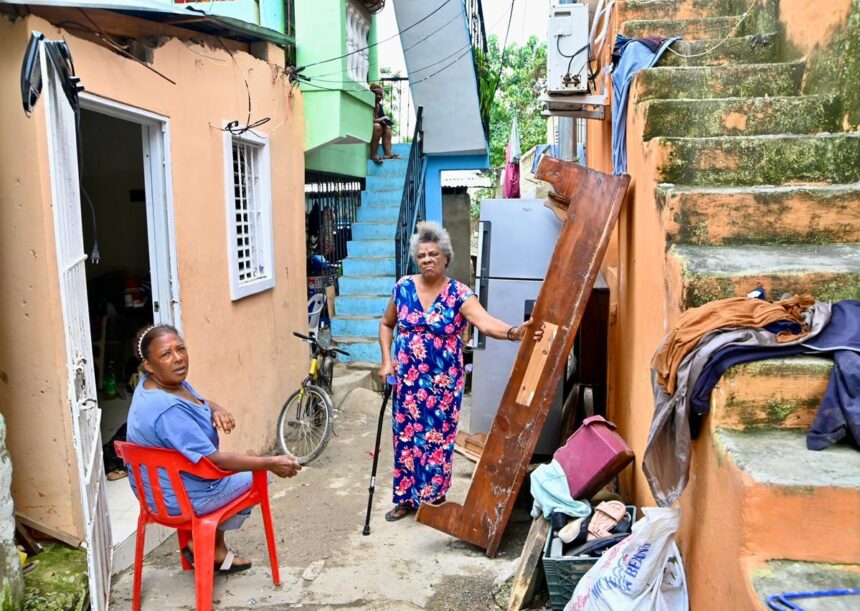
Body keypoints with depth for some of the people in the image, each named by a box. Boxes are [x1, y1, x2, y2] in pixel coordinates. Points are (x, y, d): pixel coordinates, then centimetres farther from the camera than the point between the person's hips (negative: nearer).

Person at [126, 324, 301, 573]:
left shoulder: (165, 382, -5)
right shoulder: (167, 410, -34)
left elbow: (201, 402, 12)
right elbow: (214, 460, -33)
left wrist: (217, 410, -11)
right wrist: (271, 463, -29)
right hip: (180, 497, -9)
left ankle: (216, 550, 30)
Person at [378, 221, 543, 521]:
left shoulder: (459, 294, -11)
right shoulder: (403, 287, -1)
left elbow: (485, 322, -28)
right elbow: (386, 324, 13)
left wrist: (514, 331, -47)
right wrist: (387, 361, 2)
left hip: (442, 383, -3)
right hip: (407, 381, 3)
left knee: (437, 440, 7)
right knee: (406, 438, 11)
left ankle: (434, 499, 25)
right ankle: (406, 498, 27)